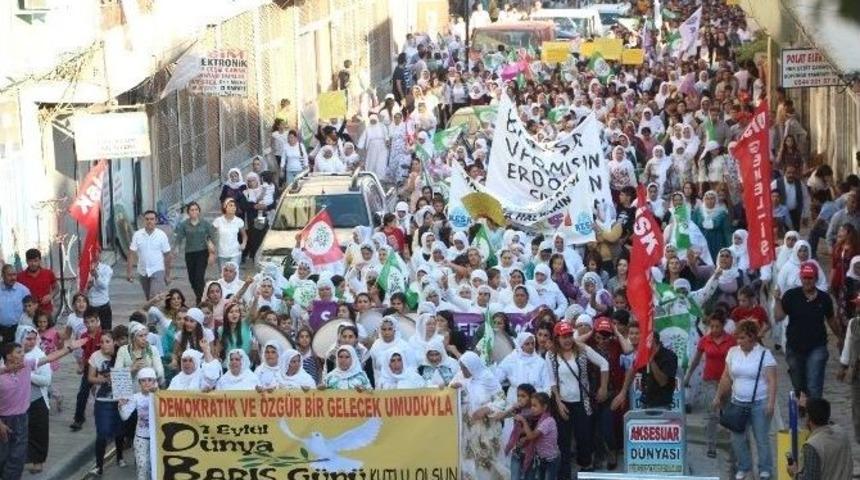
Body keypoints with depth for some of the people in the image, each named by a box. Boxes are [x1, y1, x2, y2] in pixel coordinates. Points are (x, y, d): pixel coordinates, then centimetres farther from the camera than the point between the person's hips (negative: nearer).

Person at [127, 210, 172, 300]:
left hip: (157, 271, -3)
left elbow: (167, 255, -1)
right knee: (148, 299, 15)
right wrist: (129, 271, -9)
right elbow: (132, 253, -2)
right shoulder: (137, 235, -3)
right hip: (142, 272, 3)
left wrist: (167, 275, -1)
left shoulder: (161, 235, -6)